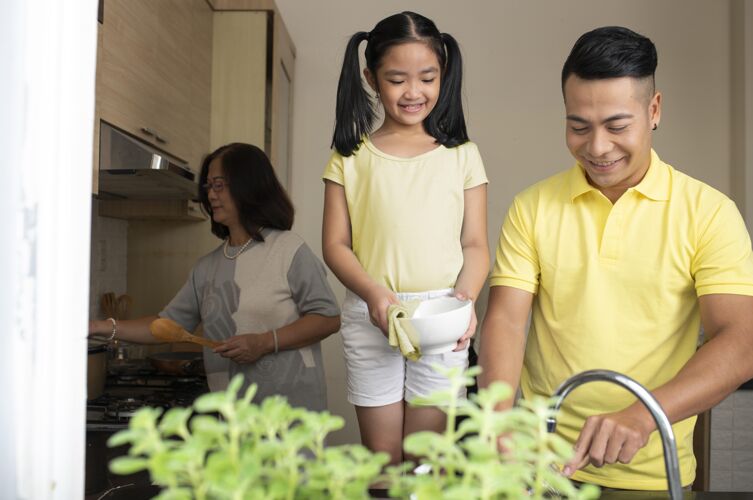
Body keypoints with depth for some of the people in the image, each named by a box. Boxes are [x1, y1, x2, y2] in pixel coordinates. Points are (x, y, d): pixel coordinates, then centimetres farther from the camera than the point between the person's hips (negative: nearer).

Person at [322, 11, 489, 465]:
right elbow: (335, 244, 1)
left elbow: (475, 245, 3)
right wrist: (372, 293, -16)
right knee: (381, 455, 9)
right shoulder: (351, 156, 4)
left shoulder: (461, 155, 5)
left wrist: (465, 298, -16)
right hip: (370, 316, 0)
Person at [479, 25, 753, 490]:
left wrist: (641, 415, -29)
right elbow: (505, 320, -6)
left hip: (652, 473, -1)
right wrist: (499, 420, -23)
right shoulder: (532, 208, -1)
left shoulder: (709, 213, -6)